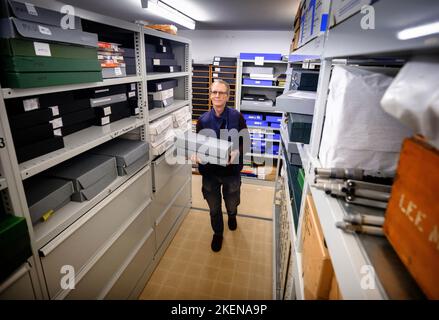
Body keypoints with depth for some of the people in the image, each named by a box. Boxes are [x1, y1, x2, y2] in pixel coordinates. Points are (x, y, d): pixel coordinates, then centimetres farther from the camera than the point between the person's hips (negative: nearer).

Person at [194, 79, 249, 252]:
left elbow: (245, 141, -5)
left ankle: (232, 215, 60)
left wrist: (237, 152, -25)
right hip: (210, 171, 1)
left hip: (231, 170, -1)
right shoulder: (203, 120, -7)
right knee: (214, 207, 17)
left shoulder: (236, 117, -12)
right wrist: (197, 155, -23)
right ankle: (217, 233, 46)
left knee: (232, 204, 21)